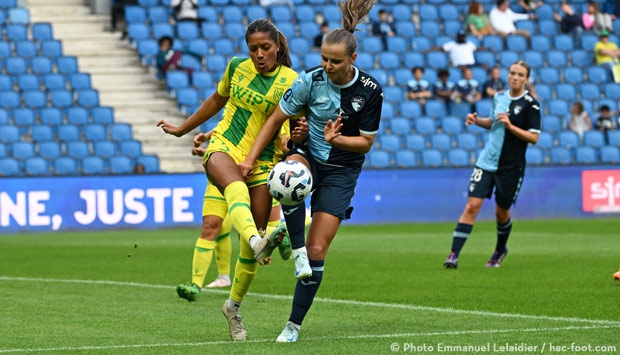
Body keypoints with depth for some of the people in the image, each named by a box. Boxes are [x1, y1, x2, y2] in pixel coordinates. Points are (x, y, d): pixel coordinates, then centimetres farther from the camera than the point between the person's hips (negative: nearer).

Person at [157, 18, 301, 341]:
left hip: (262, 160, 0)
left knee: (250, 242, -4)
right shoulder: (237, 67, 5)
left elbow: (296, 128, -5)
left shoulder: (291, 82, -4)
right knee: (237, 189, -38)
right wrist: (182, 129, 30)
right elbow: (217, 100, 22)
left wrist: (298, 134, -30)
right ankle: (258, 241, -69)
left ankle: (233, 306, 18)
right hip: (224, 147, 0)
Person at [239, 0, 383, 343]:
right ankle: (296, 249, -26)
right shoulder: (310, 80, -14)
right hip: (307, 156, 0)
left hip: (341, 171, 0)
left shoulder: (370, 91, -13)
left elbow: (366, 142, -5)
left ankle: (294, 324, 6)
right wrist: (251, 158, -10)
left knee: (317, 252, -6)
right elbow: (275, 119, -4)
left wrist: (337, 139, -24)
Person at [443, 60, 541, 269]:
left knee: (502, 212, 10)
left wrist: (510, 126, -23)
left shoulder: (530, 104, -8)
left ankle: (500, 250, 38)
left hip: (511, 168, -3)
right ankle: (454, 255, -12)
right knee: (472, 205, -9)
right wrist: (477, 121, 6)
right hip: (487, 162, 3)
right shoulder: (499, 97, 7)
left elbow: (534, 138, -13)